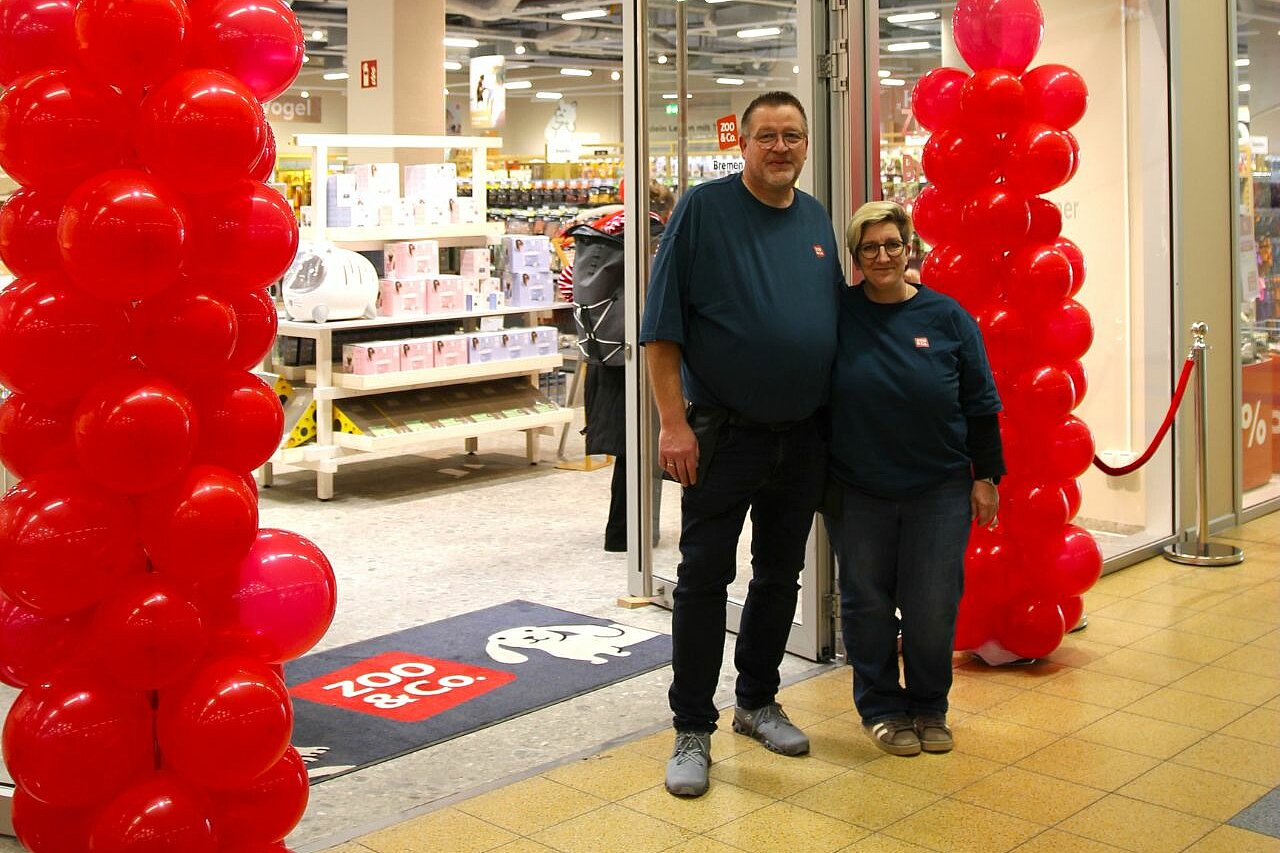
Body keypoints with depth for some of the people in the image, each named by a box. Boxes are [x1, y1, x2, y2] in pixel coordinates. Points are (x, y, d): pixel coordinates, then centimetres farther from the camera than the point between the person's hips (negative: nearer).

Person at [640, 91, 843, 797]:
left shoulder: (816, 220, 9)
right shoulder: (703, 208, -7)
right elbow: (661, 324, -10)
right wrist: (673, 421, -16)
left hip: (803, 439, 6)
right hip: (723, 434, -5)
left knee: (779, 576, 15)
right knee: (704, 579, -1)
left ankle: (758, 701, 31)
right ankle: (692, 731, 9)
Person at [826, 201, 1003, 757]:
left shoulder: (946, 316, 0)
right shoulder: (837, 314, -3)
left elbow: (980, 404, 4)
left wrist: (985, 476, 2)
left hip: (939, 491, 0)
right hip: (856, 493, 0)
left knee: (933, 608, 5)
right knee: (868, 604, 9)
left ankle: (930, 707, 25)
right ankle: (880, 707, 27)